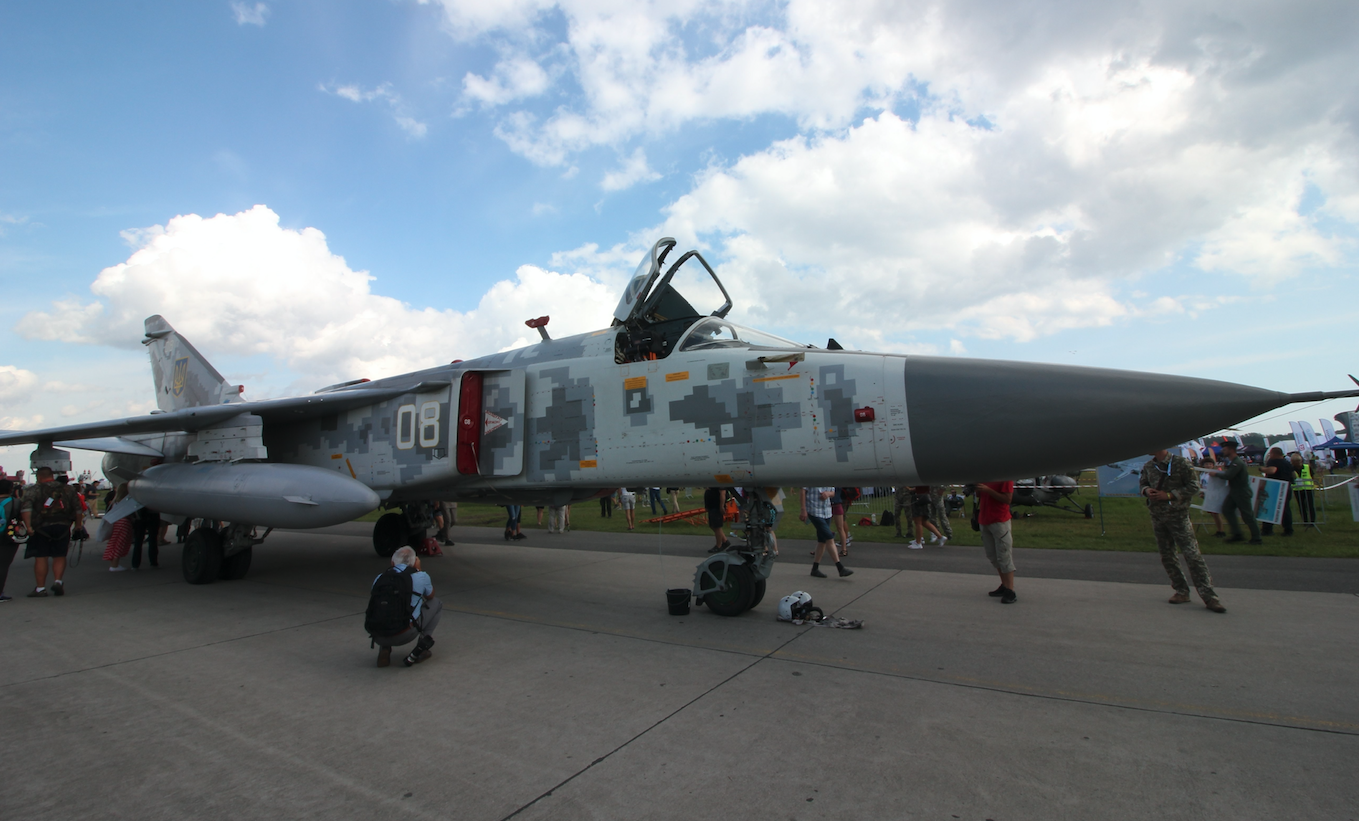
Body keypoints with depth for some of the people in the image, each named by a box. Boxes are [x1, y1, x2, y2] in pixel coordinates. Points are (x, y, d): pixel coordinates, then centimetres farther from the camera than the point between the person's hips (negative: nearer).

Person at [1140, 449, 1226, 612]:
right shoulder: (1148, 466, 6)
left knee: (1192, 554, -9)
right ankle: (1182, 591, 20)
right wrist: (1146, 490, -5)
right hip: (1157, 517, 5)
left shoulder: (1181, 463, -9)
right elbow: (1143, 483, 17)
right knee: (1167, 556, 9)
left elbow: (1193, 487, -9)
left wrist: (1168, 495, -17)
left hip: (1178, 515, -5)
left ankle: (1209, 596, -3)